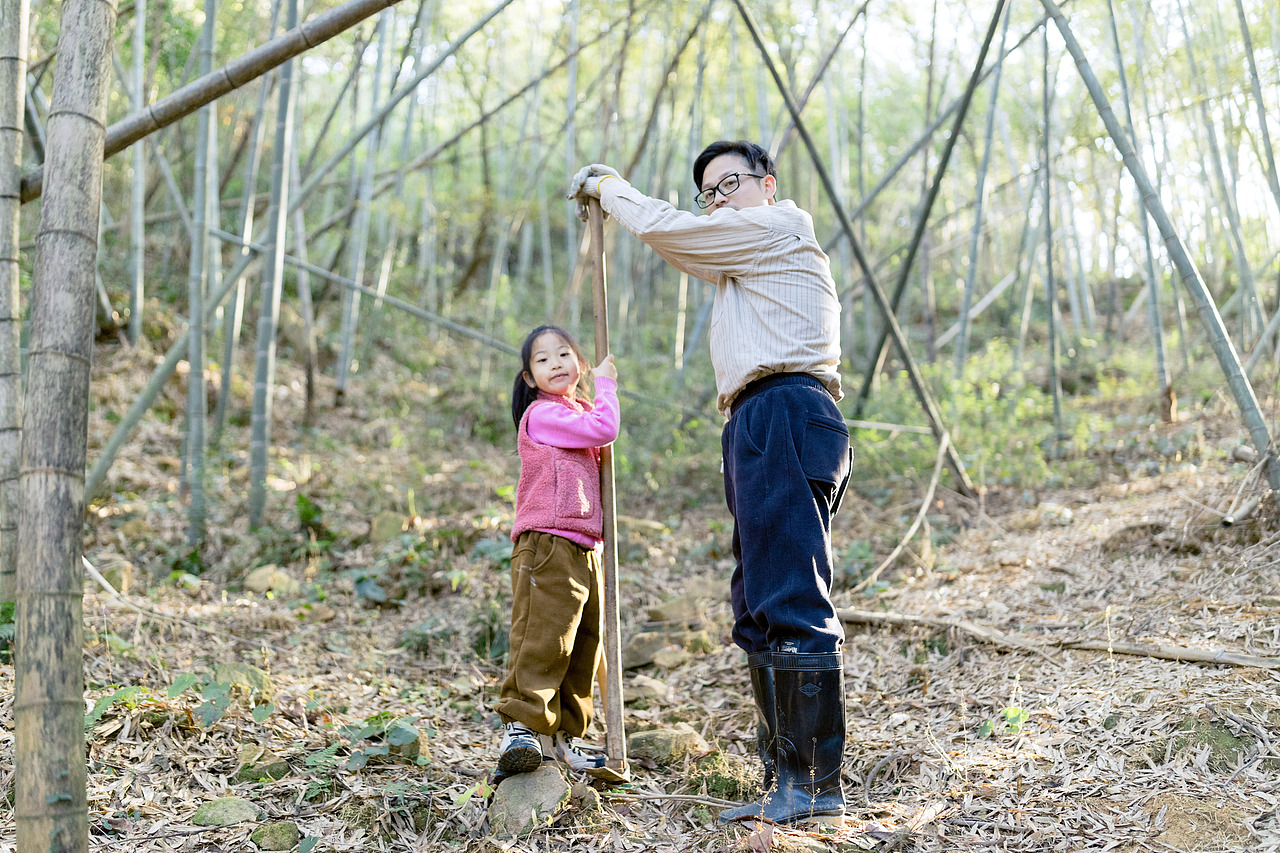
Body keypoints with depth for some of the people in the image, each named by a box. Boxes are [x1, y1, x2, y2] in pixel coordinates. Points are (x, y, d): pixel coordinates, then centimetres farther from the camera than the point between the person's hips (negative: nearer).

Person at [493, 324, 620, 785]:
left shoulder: (578, 413, 24)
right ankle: (518, 727, -15)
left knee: (583, 646, 9)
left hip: (585, 551, 9)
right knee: (542, 641, -16)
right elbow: (602, 430, -15)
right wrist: (605, 384, -1)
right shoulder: (542, 413, -5)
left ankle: (558, 737, 16)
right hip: (547, 544, -9)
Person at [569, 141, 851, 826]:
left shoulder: (776, 227, 3)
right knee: (760, 612, 8)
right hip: (759, 433, 11)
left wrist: (611, 188, 18)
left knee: (791, 602, -16)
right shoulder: (738, 253, 33)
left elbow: (662, 229, 3)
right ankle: (784, 781, 11)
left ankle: (817, 785, -16)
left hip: (784, 415, -11)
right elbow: (678, 242, 45)